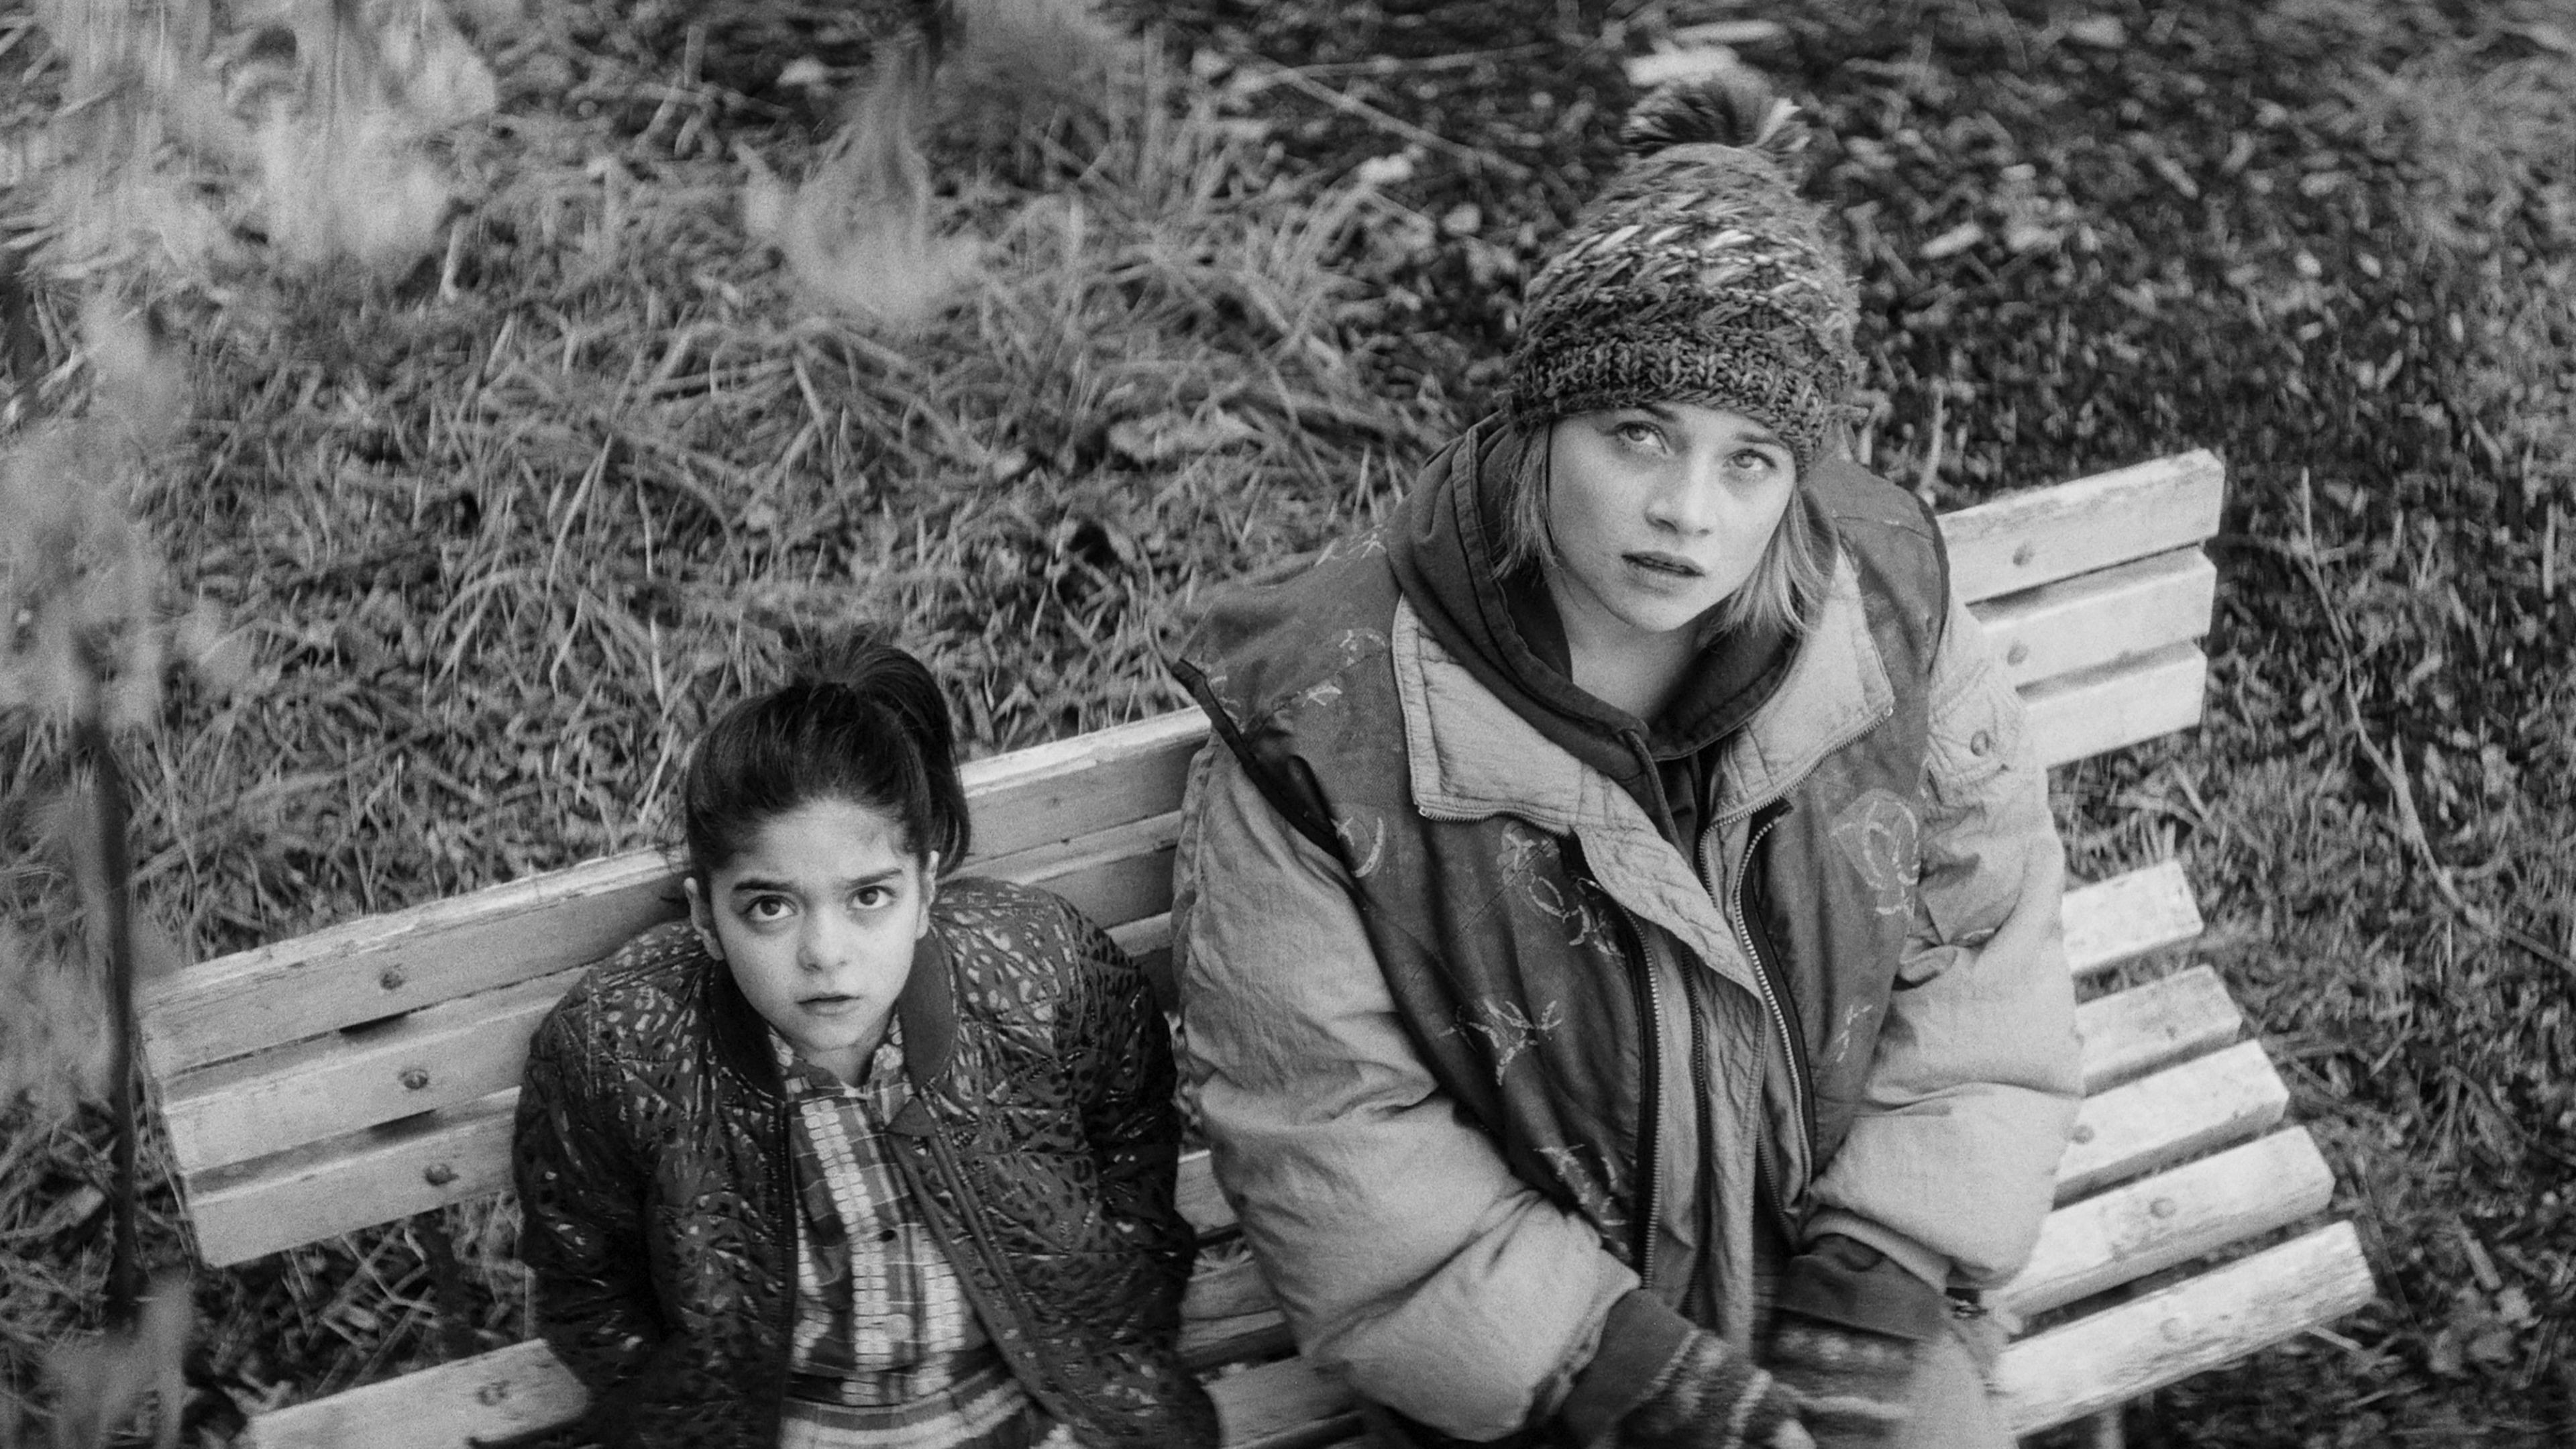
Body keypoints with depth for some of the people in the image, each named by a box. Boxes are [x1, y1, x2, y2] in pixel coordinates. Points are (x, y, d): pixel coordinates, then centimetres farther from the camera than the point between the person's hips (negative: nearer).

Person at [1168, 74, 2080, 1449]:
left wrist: (1875, 1278, -11)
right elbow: (1324, 1138, -15)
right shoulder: (1320, 719, -19)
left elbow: (1983, 951, 0)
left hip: (1844, 1275, 3)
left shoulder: (1889, 611, -9)